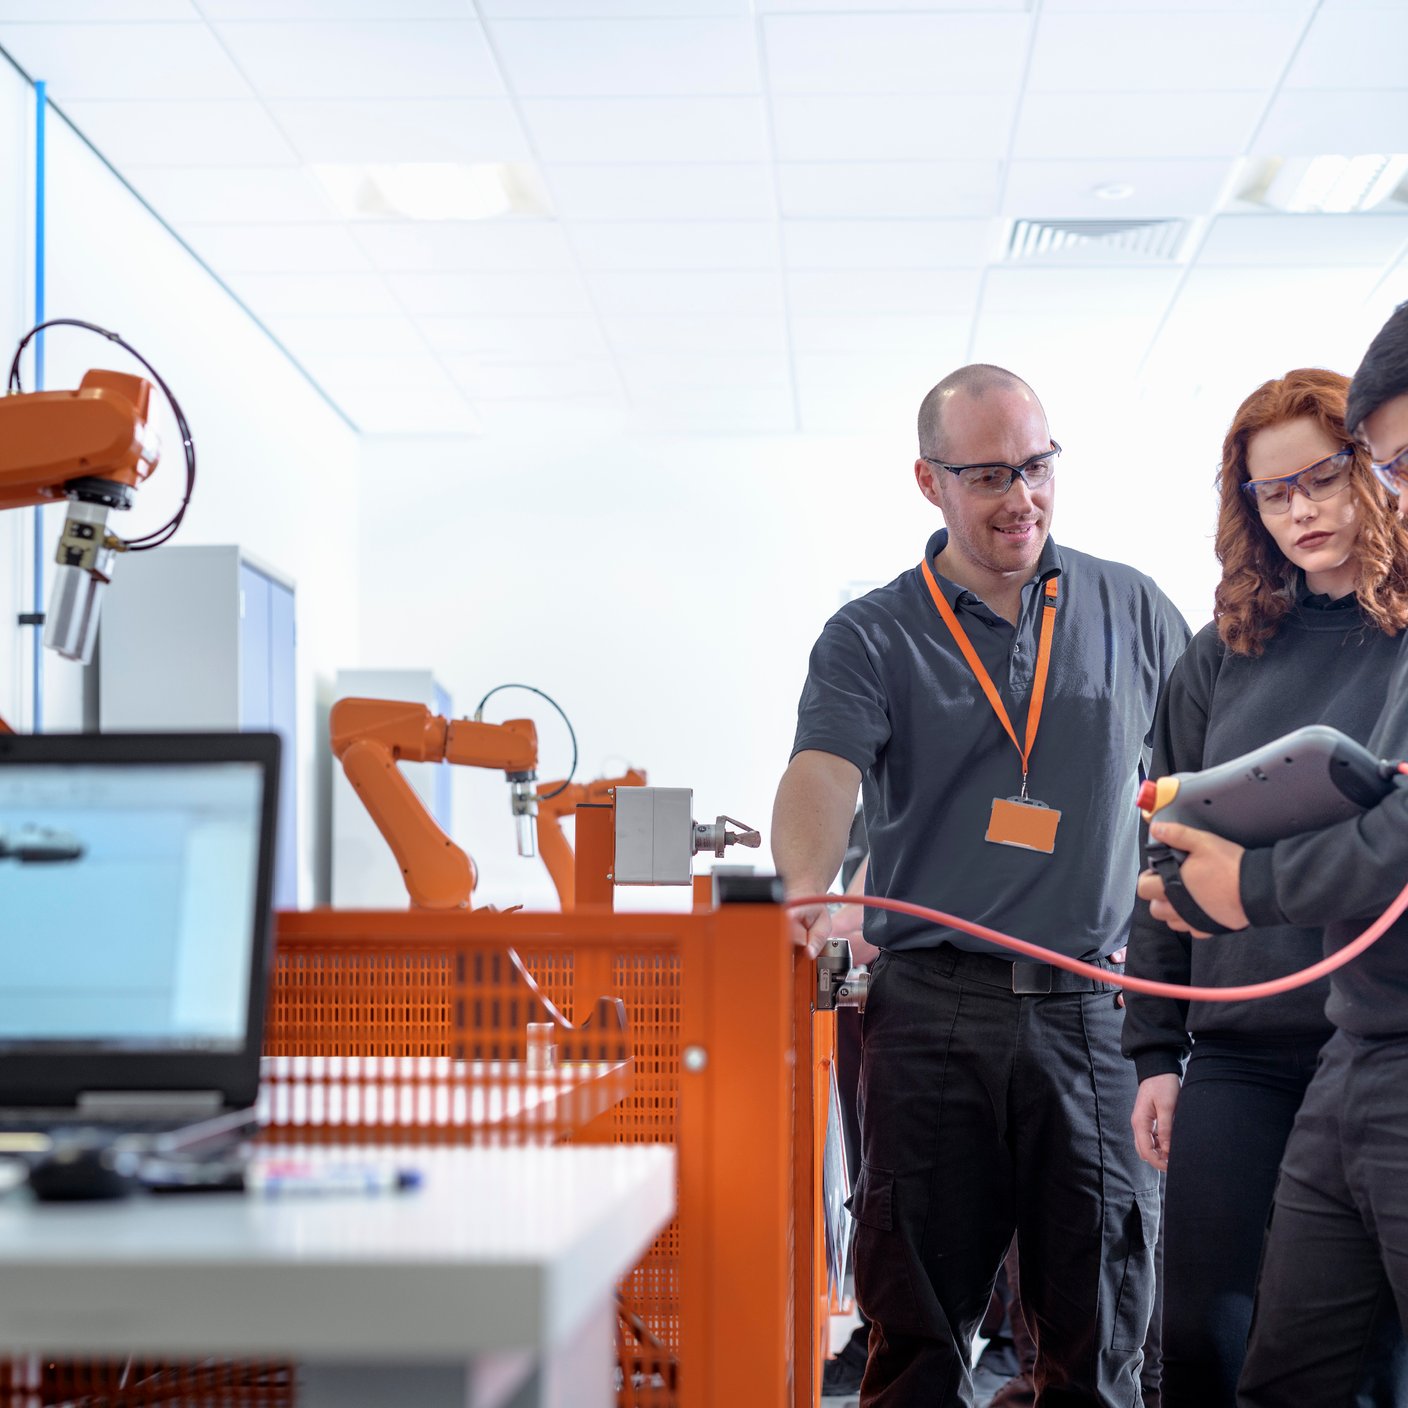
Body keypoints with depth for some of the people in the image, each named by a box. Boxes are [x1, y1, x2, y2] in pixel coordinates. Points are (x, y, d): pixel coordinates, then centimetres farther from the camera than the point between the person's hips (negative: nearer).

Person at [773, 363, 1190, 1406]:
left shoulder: (1132, 612, 11)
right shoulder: (871, 638, 4)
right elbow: (822, 775, -12)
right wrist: (810, 881, -33)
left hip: (1093, 1013, 1)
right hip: (931, 1014, -1)